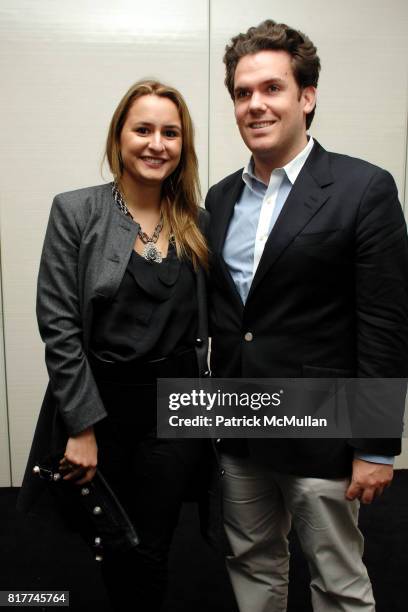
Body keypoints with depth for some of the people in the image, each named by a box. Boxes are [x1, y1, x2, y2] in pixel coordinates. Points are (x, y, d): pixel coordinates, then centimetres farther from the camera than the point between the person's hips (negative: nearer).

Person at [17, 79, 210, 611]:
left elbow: (207, 324, 8)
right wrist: (82, 428, -12)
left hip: (177, 407, 2)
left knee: (148, 552, 10)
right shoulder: (76, 212, -6)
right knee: (112, 548, 17)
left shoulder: (197, 224, 4)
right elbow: (59, 327, -10)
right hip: (100, 402, -1)